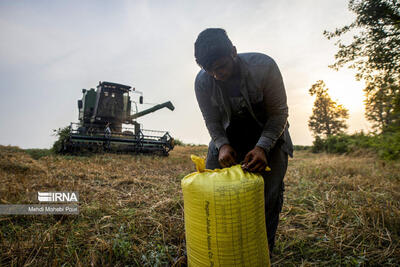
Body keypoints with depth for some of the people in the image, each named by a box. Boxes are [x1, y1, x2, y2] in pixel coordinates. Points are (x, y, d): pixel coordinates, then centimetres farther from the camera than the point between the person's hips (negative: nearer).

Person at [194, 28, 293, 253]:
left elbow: (279, 114, -19)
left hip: (269, 132, -1)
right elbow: (212, 121, -7)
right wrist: (223, 146, -25)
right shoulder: (202, 82, -18)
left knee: (270, 191, -11)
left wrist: (262, 147, -32)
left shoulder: (264, 66, -25)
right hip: (228, 135, 2)